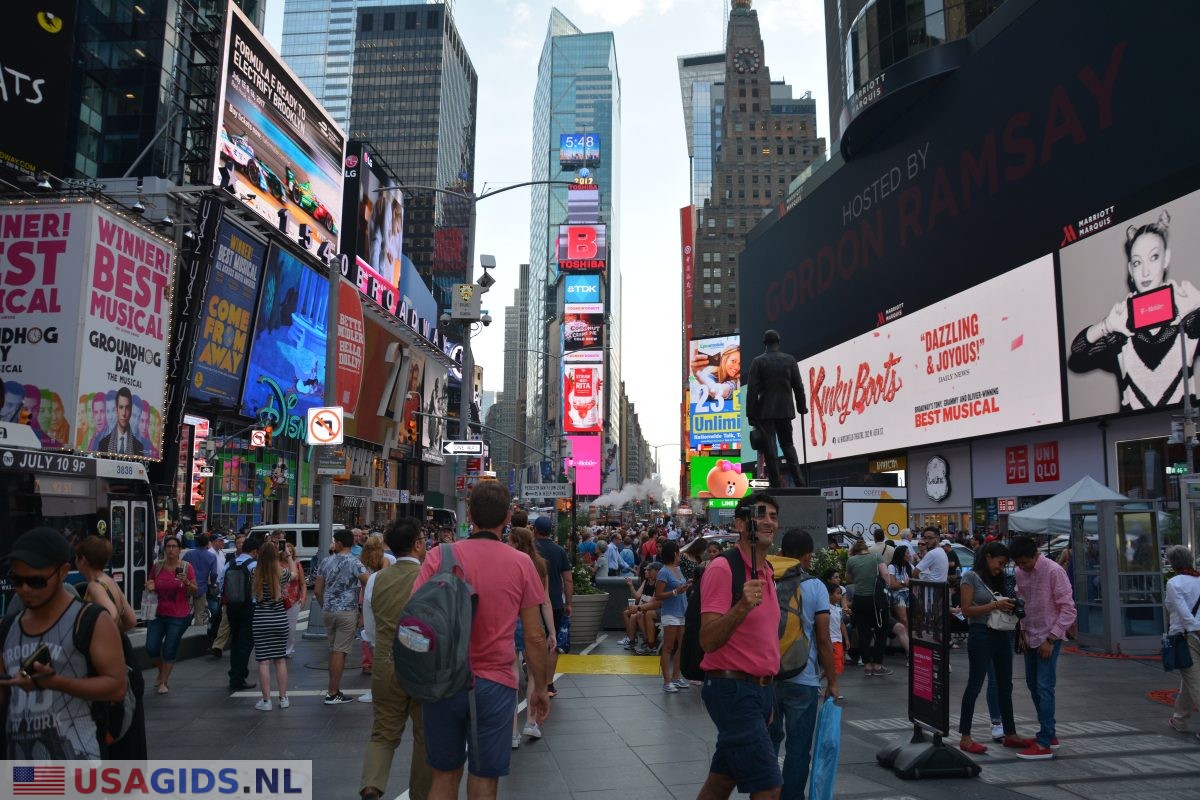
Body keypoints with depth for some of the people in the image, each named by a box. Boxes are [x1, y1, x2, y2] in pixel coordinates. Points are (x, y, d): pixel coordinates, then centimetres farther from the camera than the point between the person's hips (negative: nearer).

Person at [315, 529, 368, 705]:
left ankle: (334, 689, 21)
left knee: (333, 650, 16)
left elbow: (318, 591, 7)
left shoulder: (326, 562, 4)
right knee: (340, 652, -1)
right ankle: (332, 694, 1)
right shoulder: (354, 563, -10)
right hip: (347, 611, -5)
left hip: (328, 611, 5)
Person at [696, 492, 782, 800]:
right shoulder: (722, 569, -15)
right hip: (733, 689, -8)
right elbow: (708, 641, -21)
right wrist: (742, 606, -35)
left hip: (760, 690, 8)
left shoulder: (767, 574, 12)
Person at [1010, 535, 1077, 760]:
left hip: (1048, 638, -7)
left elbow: (1068, 610, -16)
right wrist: (1023, 631, 6)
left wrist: (1050, 639, -17)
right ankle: (1049, 734, 26)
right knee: (1033, 685, 12)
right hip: (1030, 637, 7)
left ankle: (1044, 744, -3)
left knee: (1044, 687, -8)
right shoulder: (1020, 572, 4)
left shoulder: (1054, 571, -16)